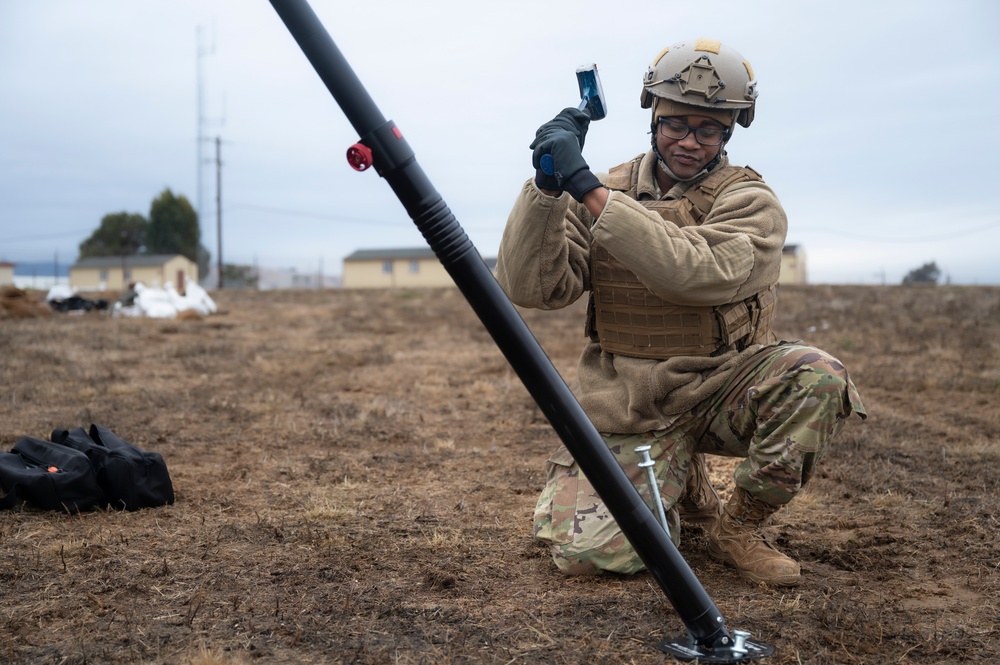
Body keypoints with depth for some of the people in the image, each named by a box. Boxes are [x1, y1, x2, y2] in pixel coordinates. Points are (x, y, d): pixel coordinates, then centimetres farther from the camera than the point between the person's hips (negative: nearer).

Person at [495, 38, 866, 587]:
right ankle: (681, 486, 18)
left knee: (819, 377, -30)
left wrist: (590, 190, -32)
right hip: (627, 401, 1)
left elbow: (702, 273, -29)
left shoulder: (750, 203, -7)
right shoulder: (597, 194, 0)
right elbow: (529, 289, -11)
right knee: (583, 551, -16)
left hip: (721, 389, -1)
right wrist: (546, 189, -25)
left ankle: (739, 525, -5)